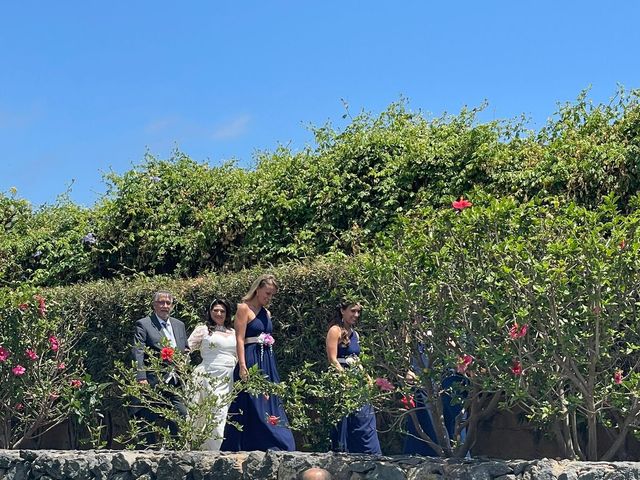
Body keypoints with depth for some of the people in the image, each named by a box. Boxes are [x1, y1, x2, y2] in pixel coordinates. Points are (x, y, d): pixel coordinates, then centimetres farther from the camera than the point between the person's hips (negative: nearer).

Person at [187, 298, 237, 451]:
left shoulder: (233, 333, 19)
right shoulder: (203, 330, 6)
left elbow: (239, 357, 24)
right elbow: (187, 348, 1)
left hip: (228, 380, 4)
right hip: (208, 377, -4)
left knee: (222, 415, -3)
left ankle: (216, 450, 2)